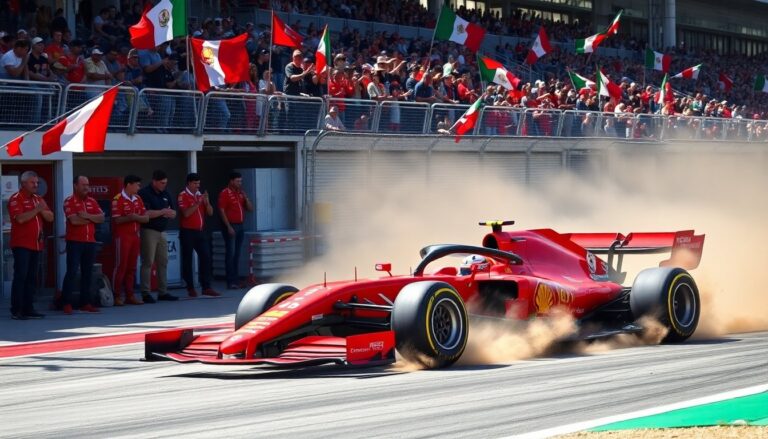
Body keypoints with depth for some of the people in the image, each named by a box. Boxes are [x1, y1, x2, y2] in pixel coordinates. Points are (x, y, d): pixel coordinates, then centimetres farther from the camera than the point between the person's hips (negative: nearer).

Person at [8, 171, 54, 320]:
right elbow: (20, 218, -22)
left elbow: (50, 217, 12)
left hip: (36, 244, 7)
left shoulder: (38, 199, 17)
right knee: (20, 277, -8)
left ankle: (28, 309, 11)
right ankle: (16, 311, -8)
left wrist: (42, 210, -7)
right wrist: (36, 210, -17)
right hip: (21, 245, -7)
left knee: (32, 278, 7)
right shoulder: (16, 199, -6)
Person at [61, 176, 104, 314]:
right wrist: (92, 219, -3)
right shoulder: (69, 201, -5)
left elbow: (101, 218, 4)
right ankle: (66, 303, -6)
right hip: (74, 242, -6)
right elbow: (74, 220, -17)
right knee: (71, 272, -8)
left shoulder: (92, 201, 14)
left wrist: (87, 216, -13)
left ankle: (86, 302, 13)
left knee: (87, 273, 8)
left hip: (90, 242, 6)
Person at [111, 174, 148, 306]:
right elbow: (117, 220, -15)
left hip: (135, 235, 7)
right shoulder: (118, 200, -9)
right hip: (122, 236, -7)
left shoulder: (138, 199, 13)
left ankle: (130, 295, 12)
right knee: (121, 266, -5)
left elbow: (146, 218, 8)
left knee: (132, 267, 8)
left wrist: (136, 217, -11)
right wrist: (130, 217, -28)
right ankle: (117, 296, -2)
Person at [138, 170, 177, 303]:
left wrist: (169, 213, -9)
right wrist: (162, 212, -12)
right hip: (149, 231, -7)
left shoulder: (165, 194, 13)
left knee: (163, 262, 9)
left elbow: (173, 214, 15)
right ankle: (146, 293, -2)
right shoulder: (144, 194, -10)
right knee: (148, 263, -5)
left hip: (162, 232, 7)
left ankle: (163, 292, 14)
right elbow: (145, 213, -20)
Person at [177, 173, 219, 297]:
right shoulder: (183, 196, -6)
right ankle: (190, 288, 5)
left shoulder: (200, 195, 13)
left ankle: (206, 287, 0)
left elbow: (210, 213, 10)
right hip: (188, 232, -6)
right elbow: (186, 213, -19)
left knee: (206, 258, -1)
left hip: (200, 231, 6)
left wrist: (207, 202, -7)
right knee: (187, 260, 0)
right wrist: (198, 203, -20)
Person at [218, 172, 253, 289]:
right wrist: (228, 227, -18)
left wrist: (245, 197, -1)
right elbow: (222, 211, -12)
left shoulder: (240, 193, 16)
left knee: (237, 254, 8)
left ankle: (236, 280, 11)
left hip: (240, 226, 7)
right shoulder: (225, 193, -6)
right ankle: (231, 282, -9)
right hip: (230, 226, -7)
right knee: (231, 253, -8)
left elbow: (250, 208, 15)